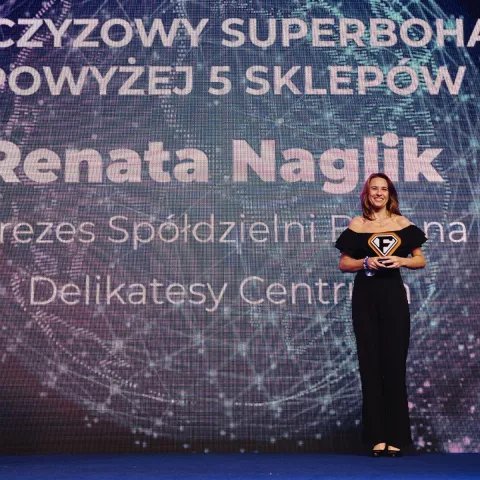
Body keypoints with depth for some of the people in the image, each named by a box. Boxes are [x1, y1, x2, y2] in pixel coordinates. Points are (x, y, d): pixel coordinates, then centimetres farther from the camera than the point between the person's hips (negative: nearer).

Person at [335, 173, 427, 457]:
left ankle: (396, 437, 3)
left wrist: (401, 260, -9)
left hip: (393, 295, 0)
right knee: (371, 363, 0)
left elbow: (421, 260, 10)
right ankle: (378, 437, 4)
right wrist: (366, 262, -11)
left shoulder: (402, 224, 8)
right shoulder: (357, 225, 6)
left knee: (394, 362, -2)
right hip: (366, 296, 0)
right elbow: (344, 264, 6)